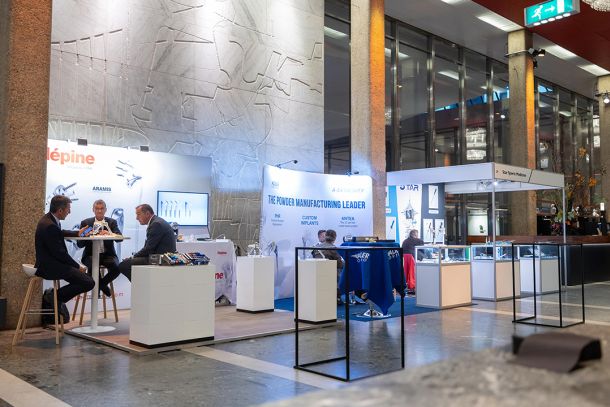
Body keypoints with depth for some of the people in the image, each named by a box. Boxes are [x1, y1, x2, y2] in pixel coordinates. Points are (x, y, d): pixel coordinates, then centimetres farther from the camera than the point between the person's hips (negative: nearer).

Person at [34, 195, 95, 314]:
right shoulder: (50, 226, -23)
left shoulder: (48, 219, 8)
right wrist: (78, 267, -11)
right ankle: (53, 296, -4)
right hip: (50, 267, -11)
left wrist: (77, 233, 32)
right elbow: (59, 253, -21)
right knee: (89, 283, -17)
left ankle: (55, 296, 19)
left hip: (48, 263, 11)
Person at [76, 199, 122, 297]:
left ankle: (102, 283, 2)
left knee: (116, 267, -29)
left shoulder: (112, 222, 10)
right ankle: (100, 285, -1)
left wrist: (109, 233, -28)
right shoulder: (86, 222, 9)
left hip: (107, 254, 1)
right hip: (91, 254, -1)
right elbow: (79, 244, 2)